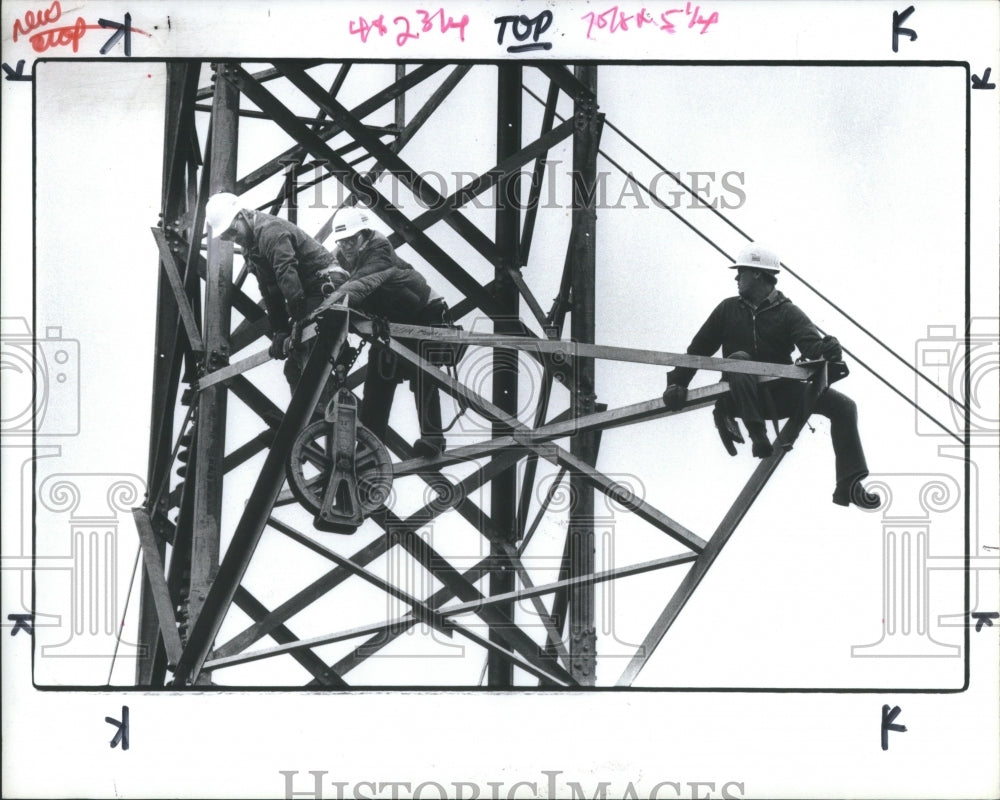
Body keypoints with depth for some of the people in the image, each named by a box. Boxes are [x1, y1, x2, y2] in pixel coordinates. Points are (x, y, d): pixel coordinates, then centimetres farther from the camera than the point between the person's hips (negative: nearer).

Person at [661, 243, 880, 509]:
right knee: (738, 358, -34)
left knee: (843, 406, -13)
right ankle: (756, 433, -34)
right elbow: (698, 349, 8)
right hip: (742, 395, -1)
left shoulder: (788, 313, 2)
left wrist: (827, 350, -39)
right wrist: (677, 383, -3)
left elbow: (811, 344, -15)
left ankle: (849, 486, -11)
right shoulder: (729, 309, 7)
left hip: (780, 392, 1)